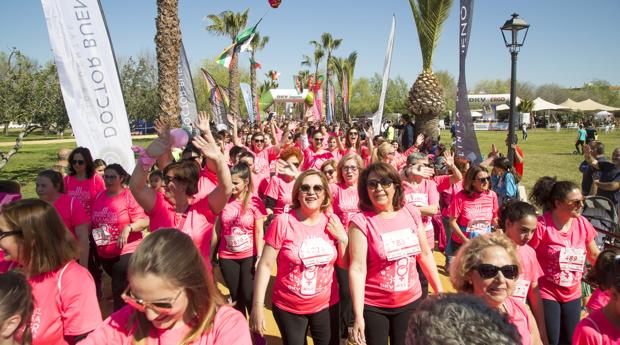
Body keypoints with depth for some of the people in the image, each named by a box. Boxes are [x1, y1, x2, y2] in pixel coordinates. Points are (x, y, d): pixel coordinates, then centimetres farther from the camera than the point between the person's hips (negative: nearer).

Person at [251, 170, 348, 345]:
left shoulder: (332, 221, -3)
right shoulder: (283, 222, -15)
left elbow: (344, 264, 6)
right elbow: (265, 265, -12)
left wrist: (343, 239, -10)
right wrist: (258, 305, -12)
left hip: (327, 305, 3)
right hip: (288, 308, -3)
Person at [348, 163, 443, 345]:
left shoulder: (411, 213, -3)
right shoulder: (361, 221, -15)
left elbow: (425, 254, 8)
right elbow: (357, 269, -18)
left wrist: (440, 291, 11)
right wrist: (358, 316, -20)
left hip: (411, 301, 4)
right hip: (373, 306, -4)